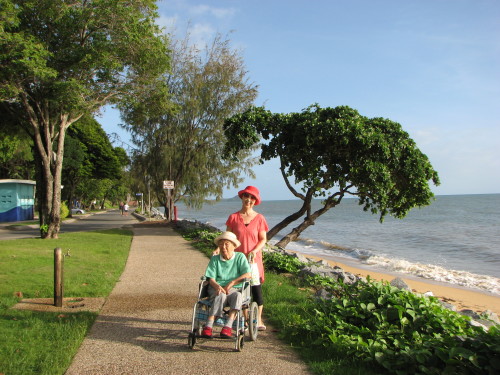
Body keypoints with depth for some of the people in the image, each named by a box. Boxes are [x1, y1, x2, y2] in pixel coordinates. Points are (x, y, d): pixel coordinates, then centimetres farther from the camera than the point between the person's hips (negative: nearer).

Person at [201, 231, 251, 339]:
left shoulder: (240, 257, 10)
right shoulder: (215, 259, 13)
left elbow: (247, 275, -3)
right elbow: (211, 279, 4)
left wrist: (231, 283, -13)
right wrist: (217, 286, -20)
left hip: (234, 289, 0)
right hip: (217, 288, 0)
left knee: (238, 296, -36)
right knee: (221, 295, -36)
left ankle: (228, 326, -39)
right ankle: (209, 326, -40)